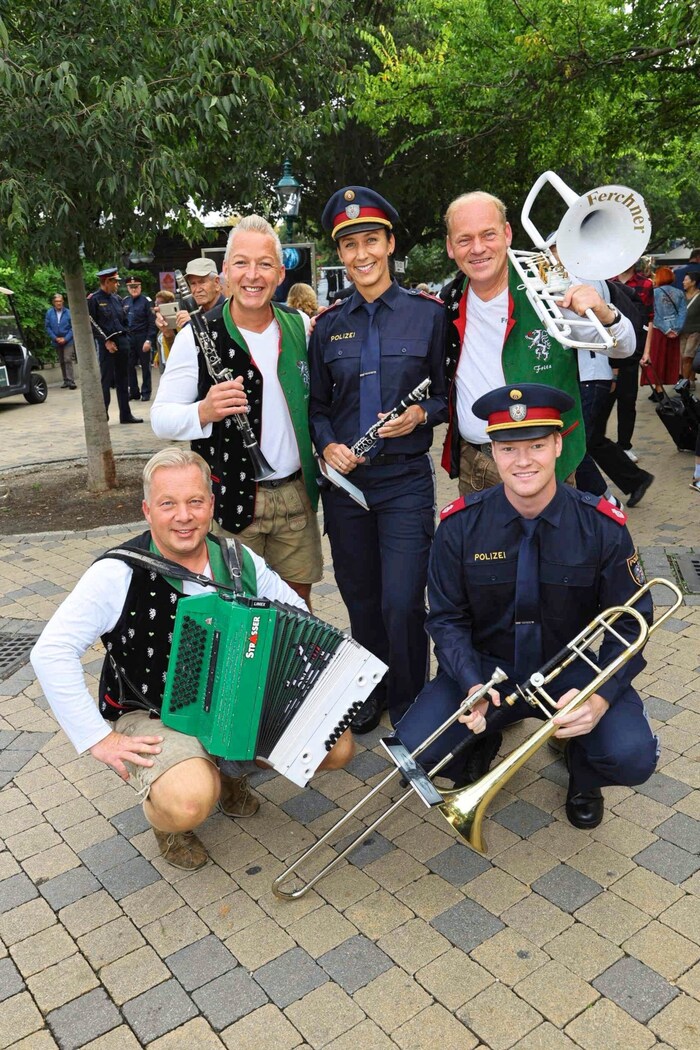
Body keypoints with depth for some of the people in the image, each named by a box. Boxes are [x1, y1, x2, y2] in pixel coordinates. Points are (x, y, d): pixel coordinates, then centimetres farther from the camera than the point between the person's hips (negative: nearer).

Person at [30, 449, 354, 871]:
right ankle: (164, 819, 6)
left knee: (339, 747, -6)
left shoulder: (239, 561, -6)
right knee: (189, 803, -35)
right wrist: (99, 739, -23)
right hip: (151, 719, -5)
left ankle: (229, 769, 18)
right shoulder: (119, 574, -19)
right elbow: (51, 652, -22)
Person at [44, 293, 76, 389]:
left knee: (68, 360, -14)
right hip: (57, 342, 4)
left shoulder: (68, 313, -6)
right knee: (62, 362, 11)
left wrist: (65, 338, -11)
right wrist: (55, 338, -7)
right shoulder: (49, 313, 1)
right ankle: (66, 381, 19)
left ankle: (71, 381, -16)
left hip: (68, 341, -4)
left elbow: (73, 327, -4)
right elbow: (47, 327, 3)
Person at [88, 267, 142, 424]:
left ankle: (126, 414, 16)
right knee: (105, 380, -5)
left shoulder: (117, 299, 14)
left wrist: (125, 338, 7)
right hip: (106, 345, -6)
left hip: (122, 342, 6)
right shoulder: (93, 299, -5)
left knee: (123, 380, 10)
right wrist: (106, 341, -13)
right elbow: (92, 324, -9)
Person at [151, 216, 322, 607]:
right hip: (231, 501, -3)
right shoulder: (198, 336, -9)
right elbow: (160, 418, -9)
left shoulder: (300, 325, 4)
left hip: (296, 495, 4)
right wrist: (204, 412, -28)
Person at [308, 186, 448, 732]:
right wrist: (327, 446, -7)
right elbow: (318, 405, 12)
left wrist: (422, 415, -15)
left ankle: (409, 709, 16)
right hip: (344, 481, 3)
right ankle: (371, 693, 35)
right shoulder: (329, 324, 7)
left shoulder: (427, 312, 0)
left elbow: (450, 392, 5)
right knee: (360, 599, 14)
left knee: (402, 603, -6)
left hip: (406, 480, -3)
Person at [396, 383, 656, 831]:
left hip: (574, 669, 0)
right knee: (413, 750, -19)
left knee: (632, 759, -26)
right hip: (488, 667, 1)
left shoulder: (603, 526, -13)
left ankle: (582, 770, 14)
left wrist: (601, 695, -24)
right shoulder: (461, 525, -12)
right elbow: (448, 619, -5)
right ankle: (483, 741, 18)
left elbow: (630, 624, -7)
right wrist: (472, 685, -23)